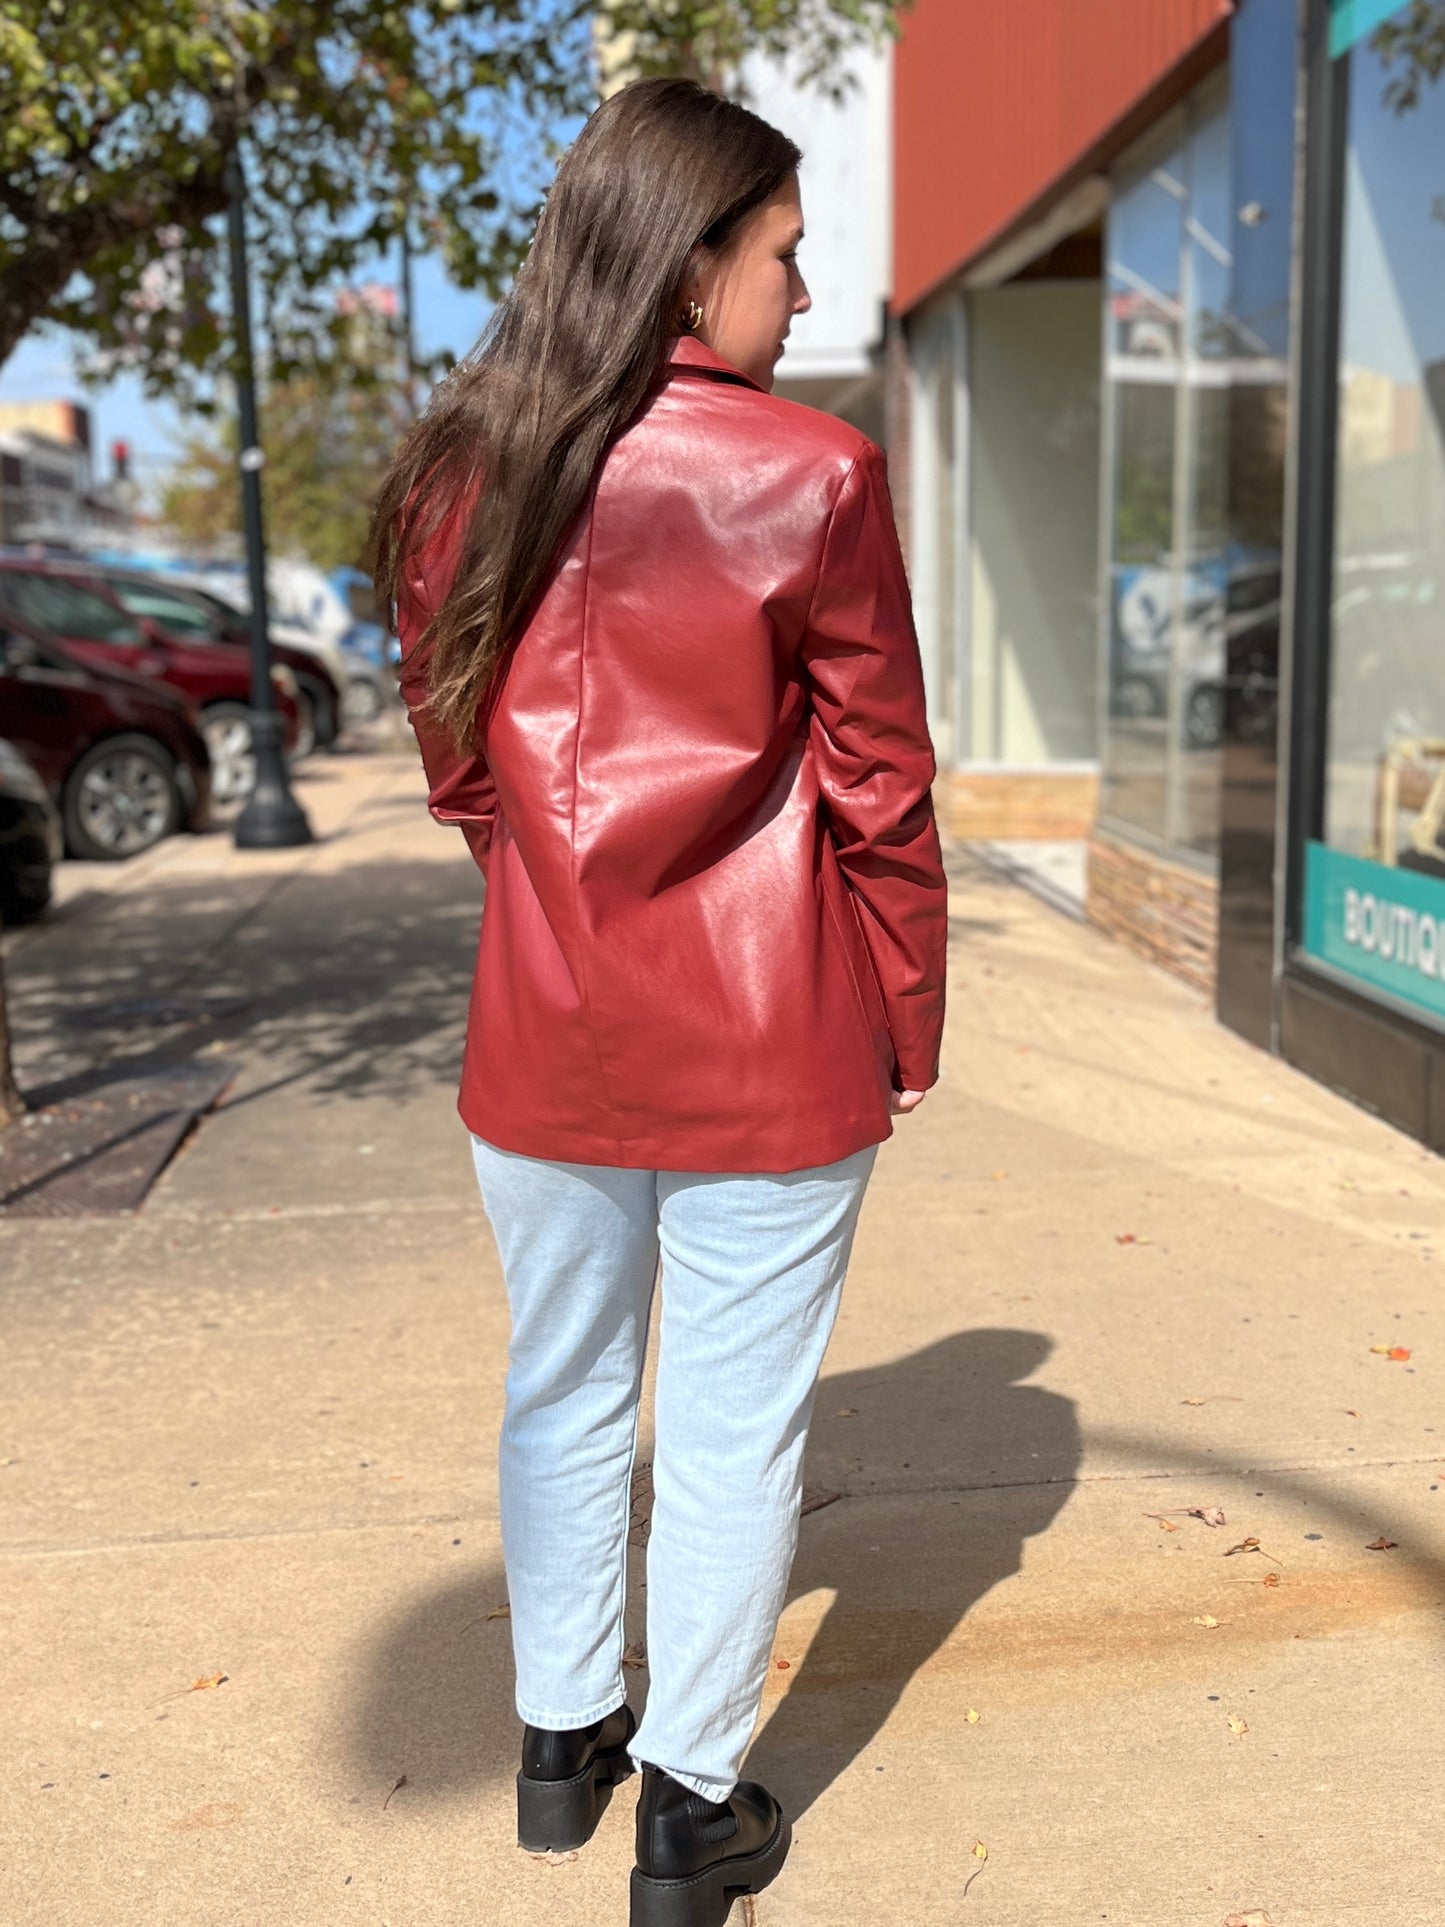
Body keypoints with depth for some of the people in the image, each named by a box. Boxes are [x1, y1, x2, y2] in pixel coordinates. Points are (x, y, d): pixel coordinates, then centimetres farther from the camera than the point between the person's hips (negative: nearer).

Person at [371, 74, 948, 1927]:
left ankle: (563, 1738, 39)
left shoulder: (458, 480, 0)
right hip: (771, 1044, -4)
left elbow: (459, 767, 9)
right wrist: (910, 1015, 5)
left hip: (542, 1030, 4)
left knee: (562, 1393, 20)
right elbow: (876, 786, -8)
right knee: (731, 1429, 10)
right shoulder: (809, 475, -13)